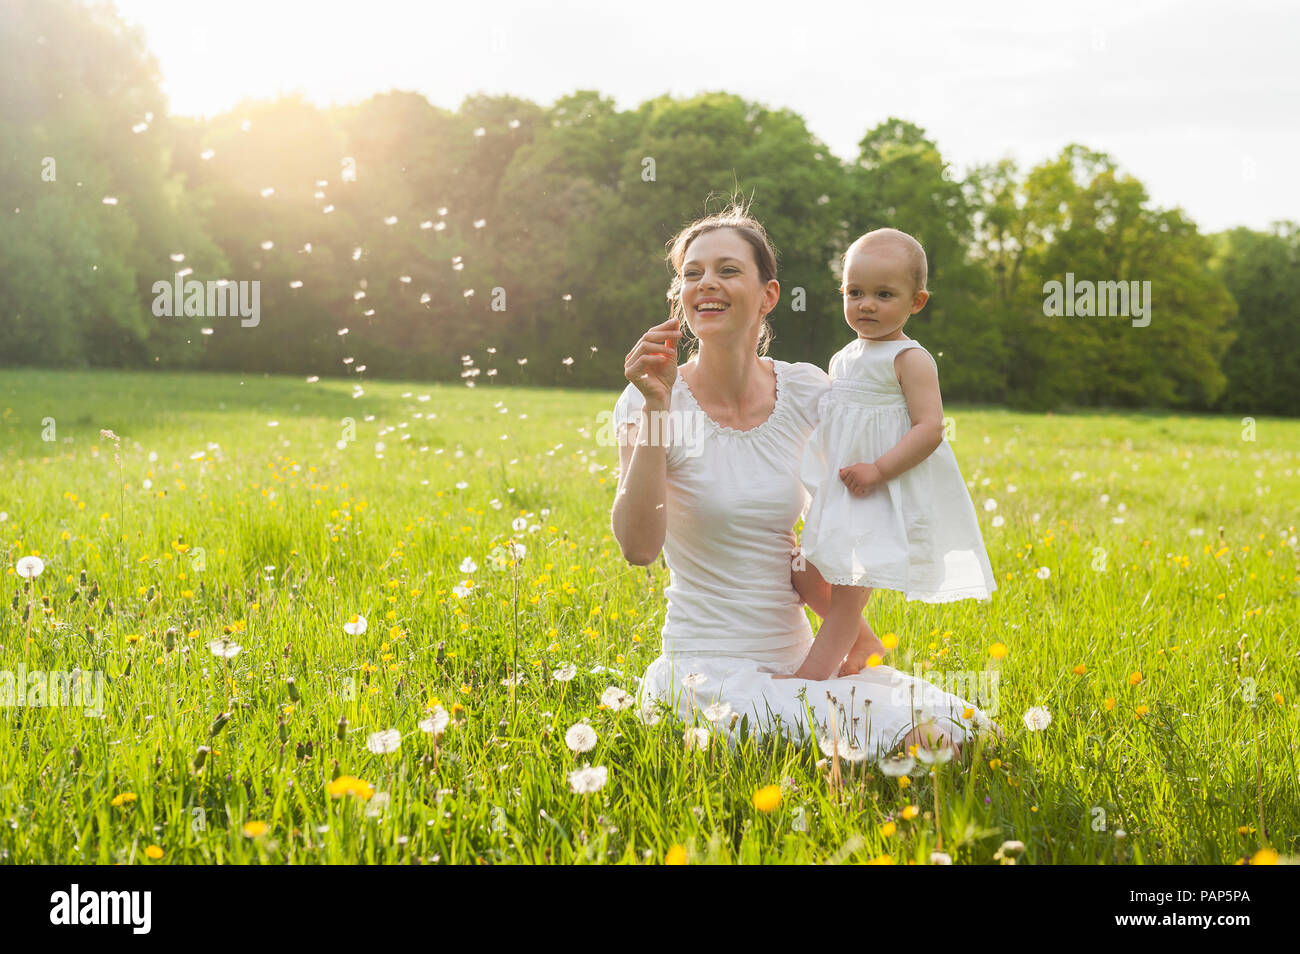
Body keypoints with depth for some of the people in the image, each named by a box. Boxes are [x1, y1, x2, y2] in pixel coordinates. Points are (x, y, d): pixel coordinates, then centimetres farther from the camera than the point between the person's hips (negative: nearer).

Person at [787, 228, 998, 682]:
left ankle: (813, 671, -9)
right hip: (840, 492, 8)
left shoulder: (910, 360, -12)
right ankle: (859, 643, 29)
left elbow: (929, 429, -20)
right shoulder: (844, 358, 12)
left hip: (887, 495, -8)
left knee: (849, 584, -11)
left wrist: (877, 470, -26)